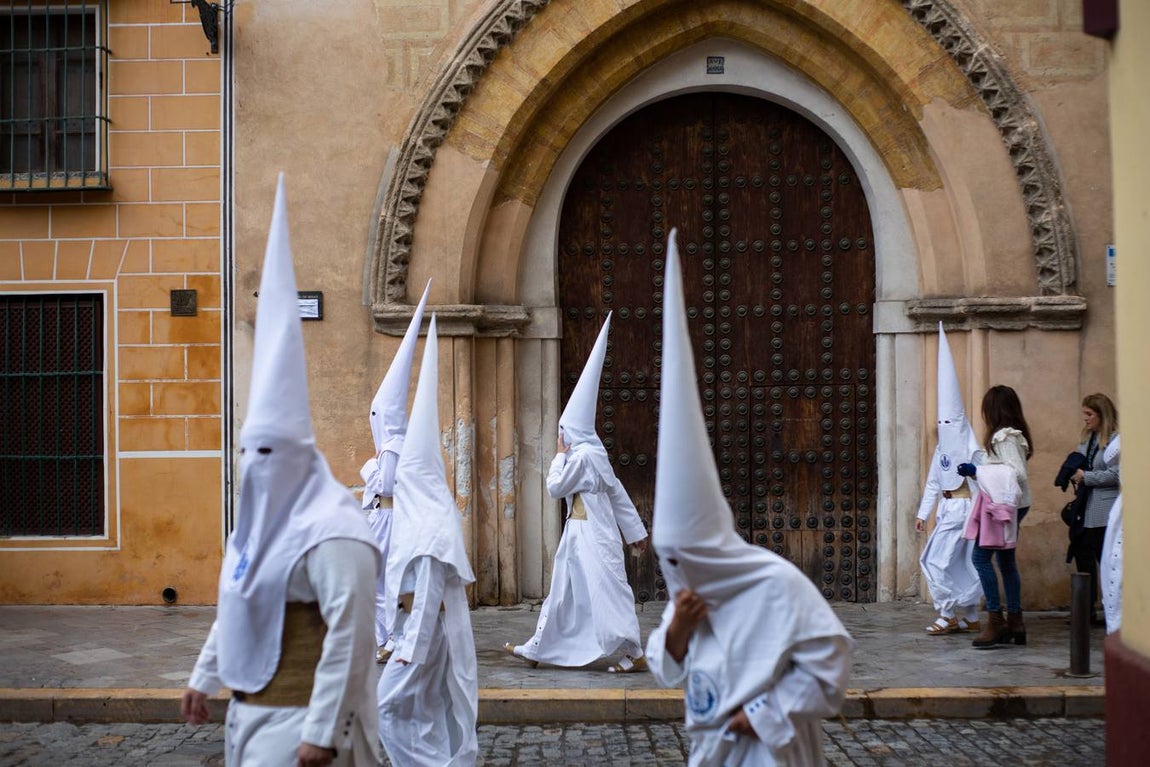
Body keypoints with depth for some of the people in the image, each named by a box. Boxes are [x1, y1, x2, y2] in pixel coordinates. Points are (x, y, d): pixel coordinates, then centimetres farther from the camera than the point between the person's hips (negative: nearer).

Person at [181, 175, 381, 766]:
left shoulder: (330, 534, -21)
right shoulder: (261, 518, 10)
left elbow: (350, 634, -24)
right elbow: (234, 603, 21)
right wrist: (204, 677, 24)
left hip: (300, 719, -9)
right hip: (255, 710, 9)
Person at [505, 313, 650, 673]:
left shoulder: (582, 456, -16)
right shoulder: (592, 453, 13)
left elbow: (555, 487, -12)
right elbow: (617, 492, 15)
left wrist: (560, 455, 0)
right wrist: (636, 531, 18)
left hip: (591, 535, -10)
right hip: (582, 534, 10)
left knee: (606, 590, -7)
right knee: (563, 591, 13)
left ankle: (634, 654, -4)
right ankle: (537, 649, 20)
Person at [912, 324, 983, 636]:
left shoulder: (970, 448, -12)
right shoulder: (942, 448, 12)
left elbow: (978, 482, -13)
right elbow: (933, 483, 15)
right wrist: (923, 513, 14)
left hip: (961, 509, -8)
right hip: (946, 510, 8)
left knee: (936, 561, -10)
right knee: (959, 564, 10)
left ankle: (949, 616, -2)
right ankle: (970, 618, 17)